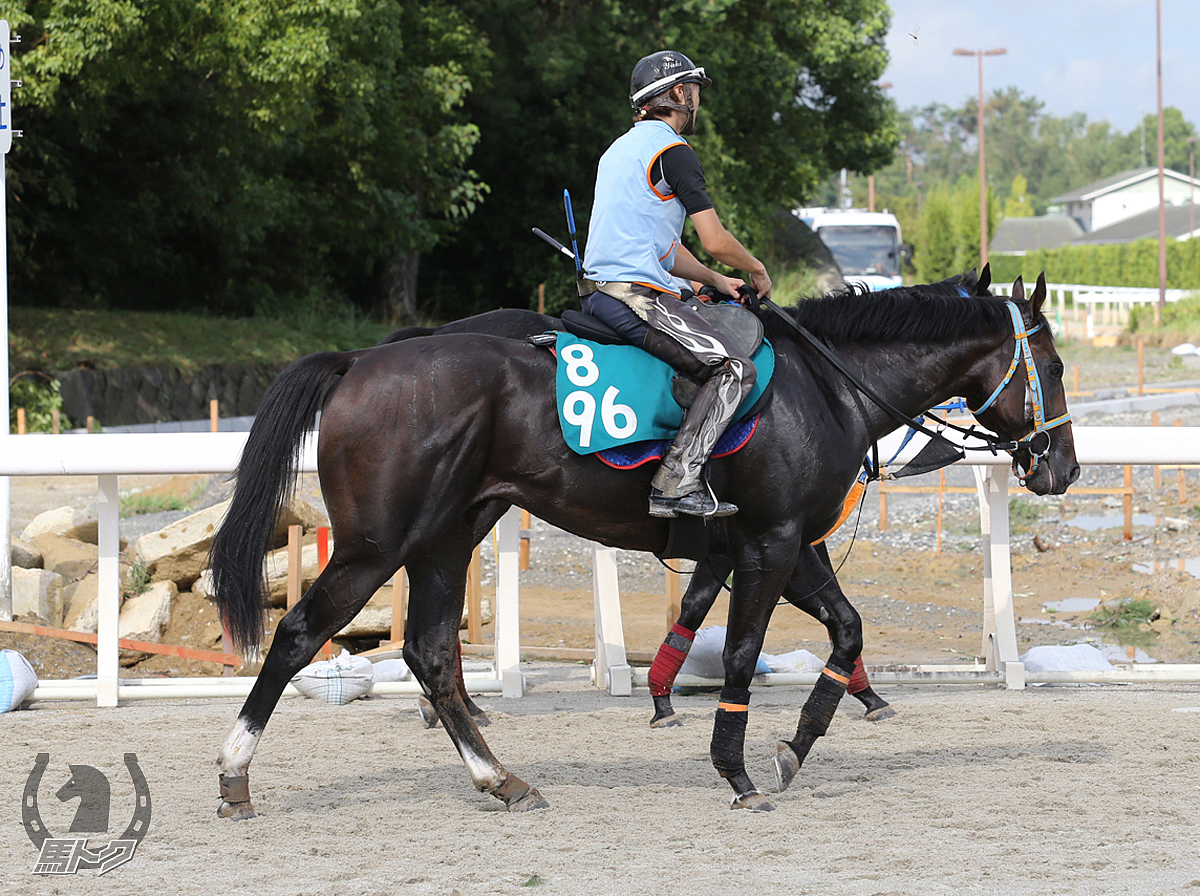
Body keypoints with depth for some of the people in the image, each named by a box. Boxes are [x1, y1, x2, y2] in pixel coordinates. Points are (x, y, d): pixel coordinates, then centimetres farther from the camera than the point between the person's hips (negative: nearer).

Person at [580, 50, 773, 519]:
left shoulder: (621, 147, 22)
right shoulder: (673, 150, -8)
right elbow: (716, 241, -11)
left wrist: (714, 280, 23)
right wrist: (757, 270, 8)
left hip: (597, 289, 10)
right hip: (635, 294, -10)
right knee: (735, 368, -12)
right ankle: (676, 483, -20)